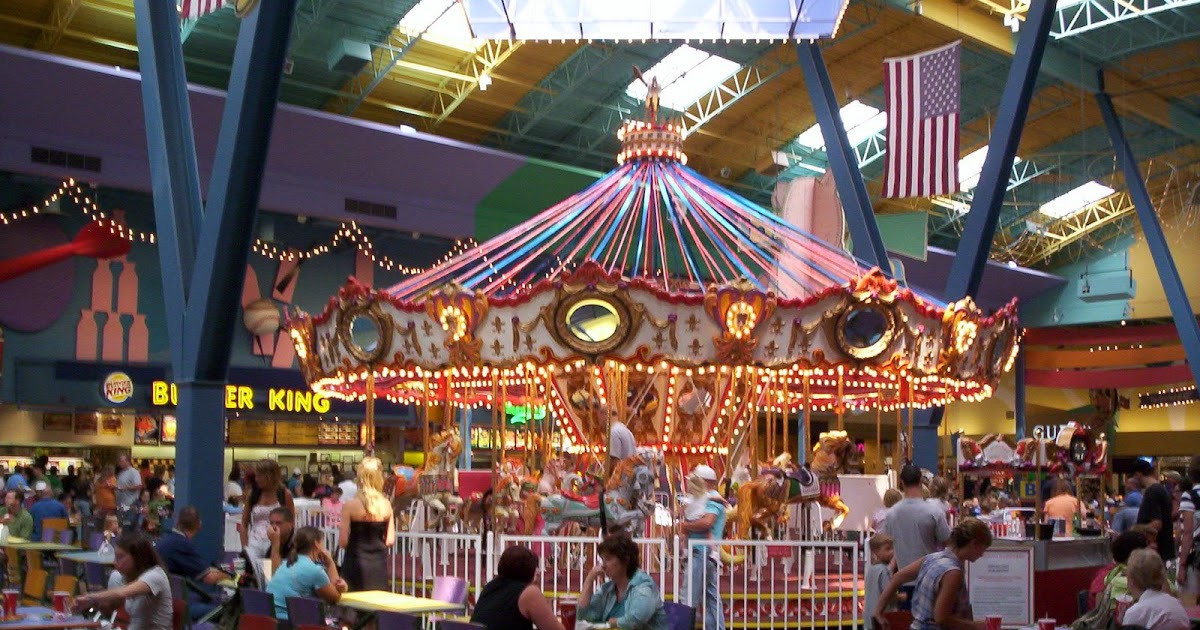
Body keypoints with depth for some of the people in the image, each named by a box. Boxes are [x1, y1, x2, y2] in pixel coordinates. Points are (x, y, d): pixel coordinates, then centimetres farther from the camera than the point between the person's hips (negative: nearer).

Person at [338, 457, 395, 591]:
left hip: (356, 564, -3)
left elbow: (342, 542, -10)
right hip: (379, 565, 3)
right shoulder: (386, 505, -1)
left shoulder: (350, 506, -10)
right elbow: (390, 540, 1)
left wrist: (341, 528, 10)